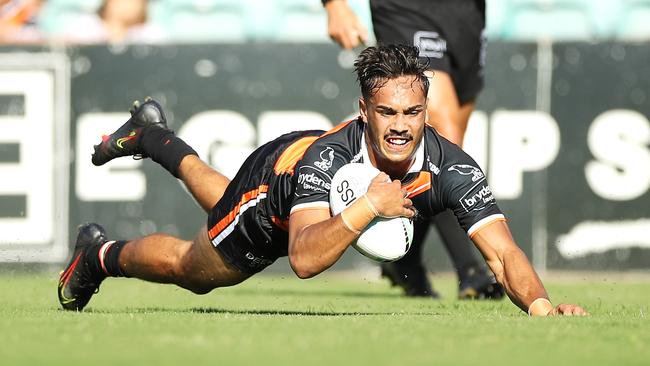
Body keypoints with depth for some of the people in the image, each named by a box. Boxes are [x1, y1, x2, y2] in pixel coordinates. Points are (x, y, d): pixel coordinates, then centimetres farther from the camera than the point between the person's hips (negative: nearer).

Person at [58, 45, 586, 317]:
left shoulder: (450, 167, -41)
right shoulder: (330, 154, -48)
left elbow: (503, 253, -47)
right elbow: (303, 258, -56)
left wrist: (539, 303, -65)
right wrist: (368, 207, -66)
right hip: (274, 177, -5)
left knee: (227, 211, 36)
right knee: (193, 269, 18)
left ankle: (155, 136, 63)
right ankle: (99, 255, 49)